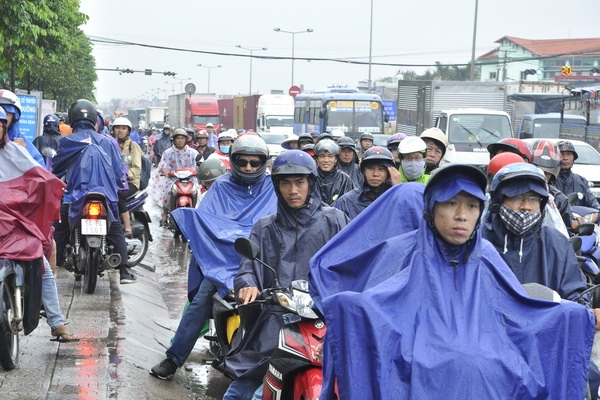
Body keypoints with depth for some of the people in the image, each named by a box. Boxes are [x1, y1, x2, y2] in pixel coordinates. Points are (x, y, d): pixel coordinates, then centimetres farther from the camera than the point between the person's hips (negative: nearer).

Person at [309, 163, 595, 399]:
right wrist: (347, 304, -25)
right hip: (423, 375, -2)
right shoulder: (402, 252, 4)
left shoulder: (485, 257, 13)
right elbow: (371, 304, -4)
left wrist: (578, 317, 6)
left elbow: (522, 314, 16)